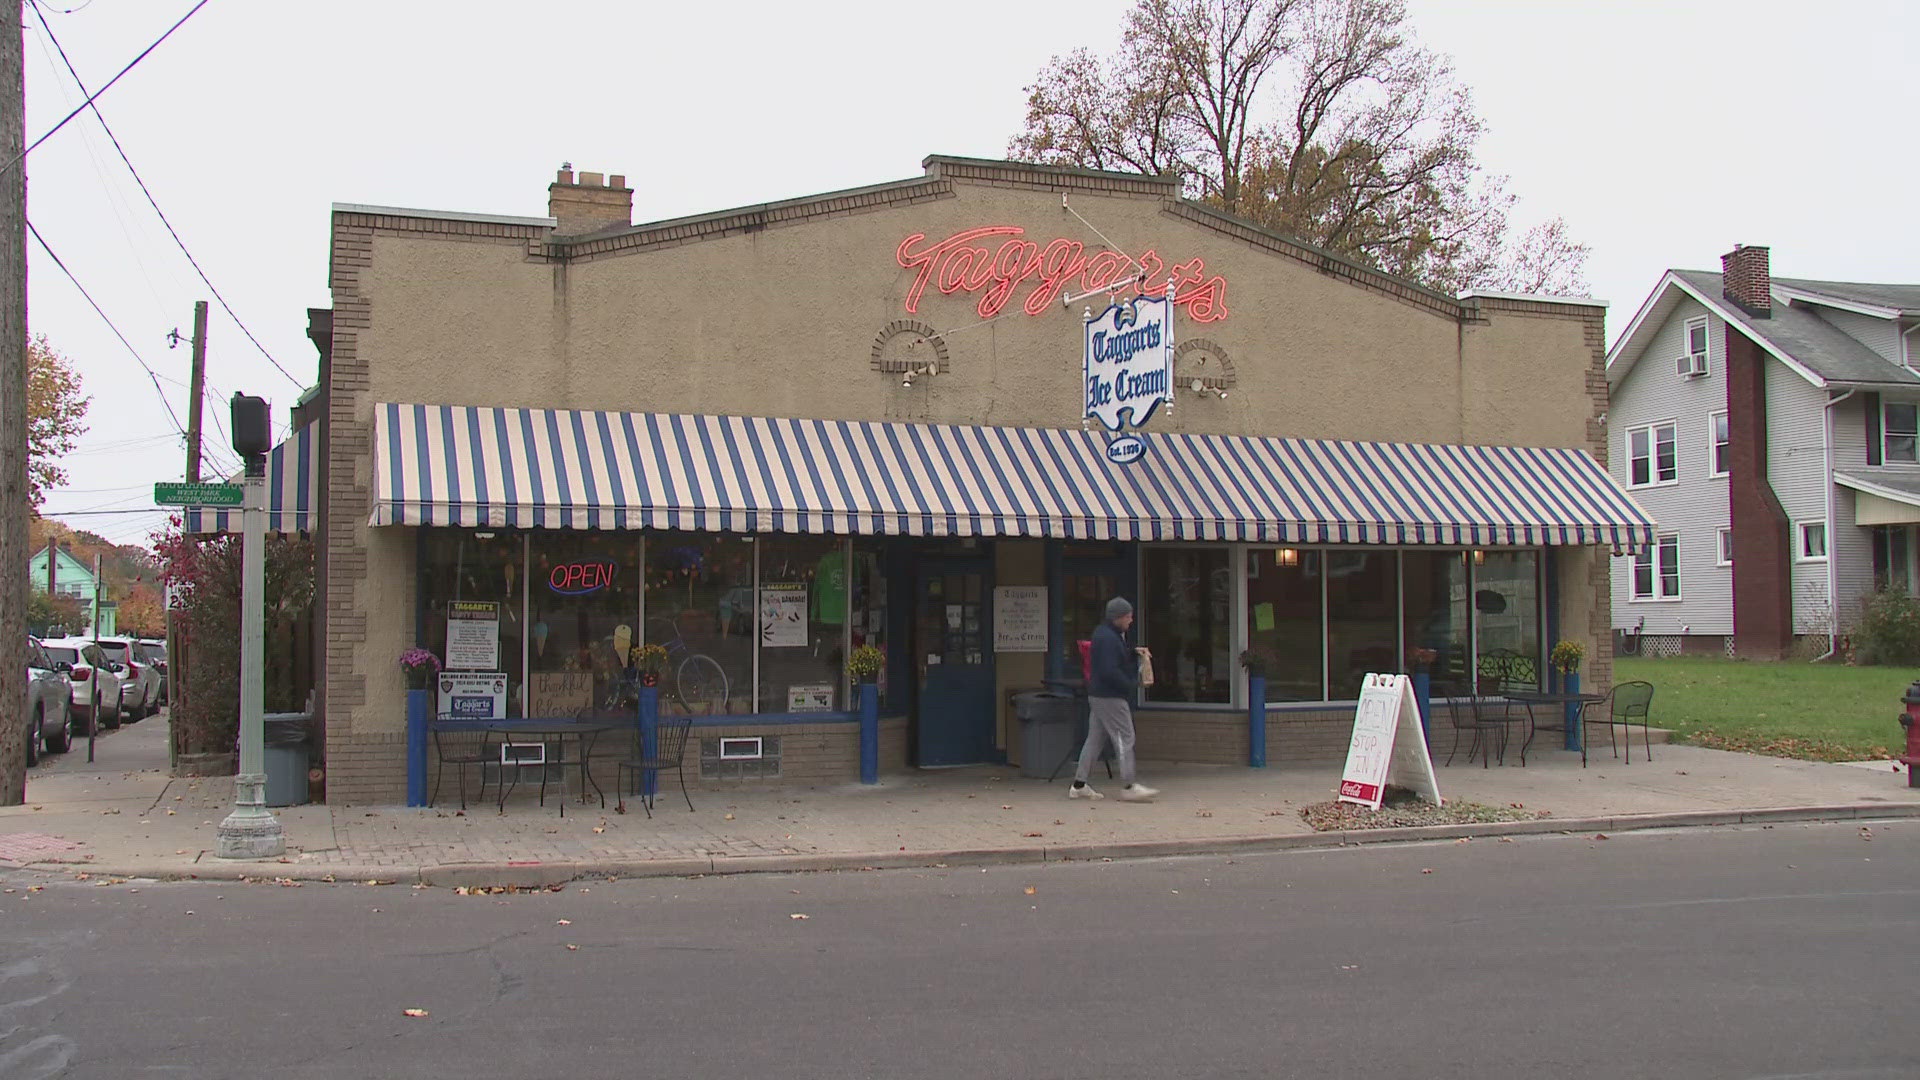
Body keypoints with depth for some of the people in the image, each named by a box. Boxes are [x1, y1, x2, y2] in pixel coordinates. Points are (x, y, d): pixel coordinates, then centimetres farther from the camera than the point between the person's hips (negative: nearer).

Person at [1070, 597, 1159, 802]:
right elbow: (1110, 671, -25)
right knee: (1124, 738, -5)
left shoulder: (1102, 633, 14)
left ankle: (1079, 785, 14)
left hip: (1097, 695, 11)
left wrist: (1134, 654, 6)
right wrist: (1131, 684, -13)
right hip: (1110, 697, -11)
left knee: (1095, 738, 12)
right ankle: (1128, 787, -3)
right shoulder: (1108, 639, -19)